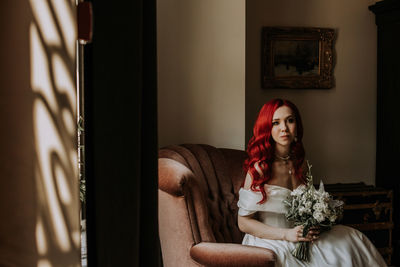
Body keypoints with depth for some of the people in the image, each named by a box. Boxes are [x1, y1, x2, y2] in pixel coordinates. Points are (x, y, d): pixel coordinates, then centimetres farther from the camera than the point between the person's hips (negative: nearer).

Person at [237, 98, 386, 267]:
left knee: (352, 237, -10)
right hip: (267, 242, -6)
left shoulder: (301, 163, 6)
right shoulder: (259, 168, -15)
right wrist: (287, 234, -19)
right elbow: (244, 222, -12)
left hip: (300, 238, 6)